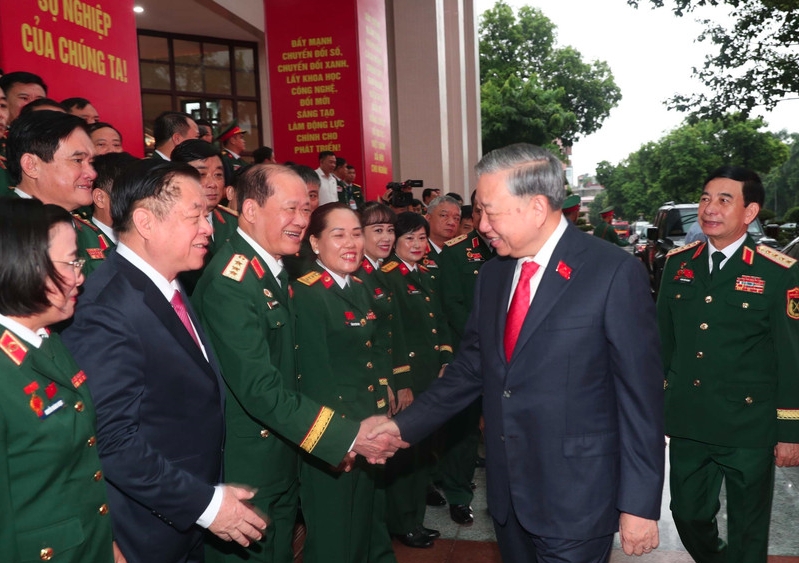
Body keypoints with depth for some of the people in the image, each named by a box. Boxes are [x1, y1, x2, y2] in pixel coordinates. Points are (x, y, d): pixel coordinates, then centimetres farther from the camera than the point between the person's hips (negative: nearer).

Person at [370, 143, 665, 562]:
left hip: (576, 500, -5)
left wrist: (640, 504, -11)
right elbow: (471, 368, 9)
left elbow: (641, 396, -13)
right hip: (507, 494, 6)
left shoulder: (615, 273, -14)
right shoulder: (492, 275, 5)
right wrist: (405, 425, 0)